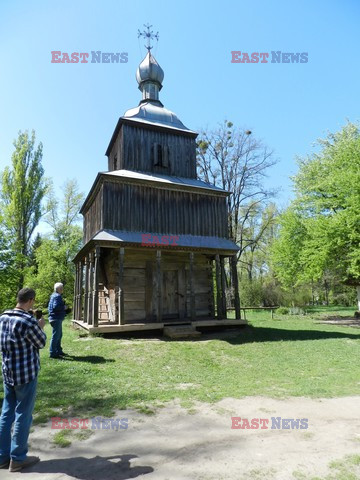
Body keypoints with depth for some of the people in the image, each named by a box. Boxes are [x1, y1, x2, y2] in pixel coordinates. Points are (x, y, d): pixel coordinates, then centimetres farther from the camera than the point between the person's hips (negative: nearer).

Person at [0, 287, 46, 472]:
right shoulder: (29, 321, -24)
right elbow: (41, 343, -9)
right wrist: (40, 327, 7)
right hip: (26, 374, -7)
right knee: (23, 415, 7)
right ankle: (17, 459, 19)